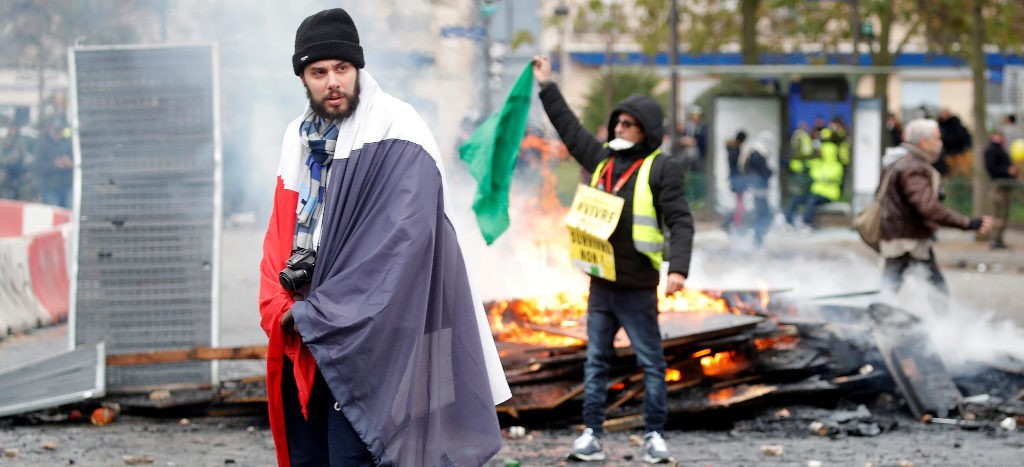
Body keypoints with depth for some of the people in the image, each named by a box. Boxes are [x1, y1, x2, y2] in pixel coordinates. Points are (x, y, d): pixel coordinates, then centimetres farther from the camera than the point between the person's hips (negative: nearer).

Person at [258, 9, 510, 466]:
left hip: (367, 338, -7)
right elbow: (280, 235, 13)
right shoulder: (300, 138, 12)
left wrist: (316, 315, -16)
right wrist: (279, 312, -7)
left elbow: (402, 240, -19)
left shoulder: (395, 134, -10)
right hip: (303, 344, 7)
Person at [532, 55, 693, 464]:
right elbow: (570, 129, 25)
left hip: (637, 287, -6)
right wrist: (547, 88, 27)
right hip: (600, 283, 6)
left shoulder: (660, 169, -8)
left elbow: (681, 221, -12)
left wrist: (678, 268, -24)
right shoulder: (603, 158, 11)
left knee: (650, 362, 1)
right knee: (595, 361, 6)